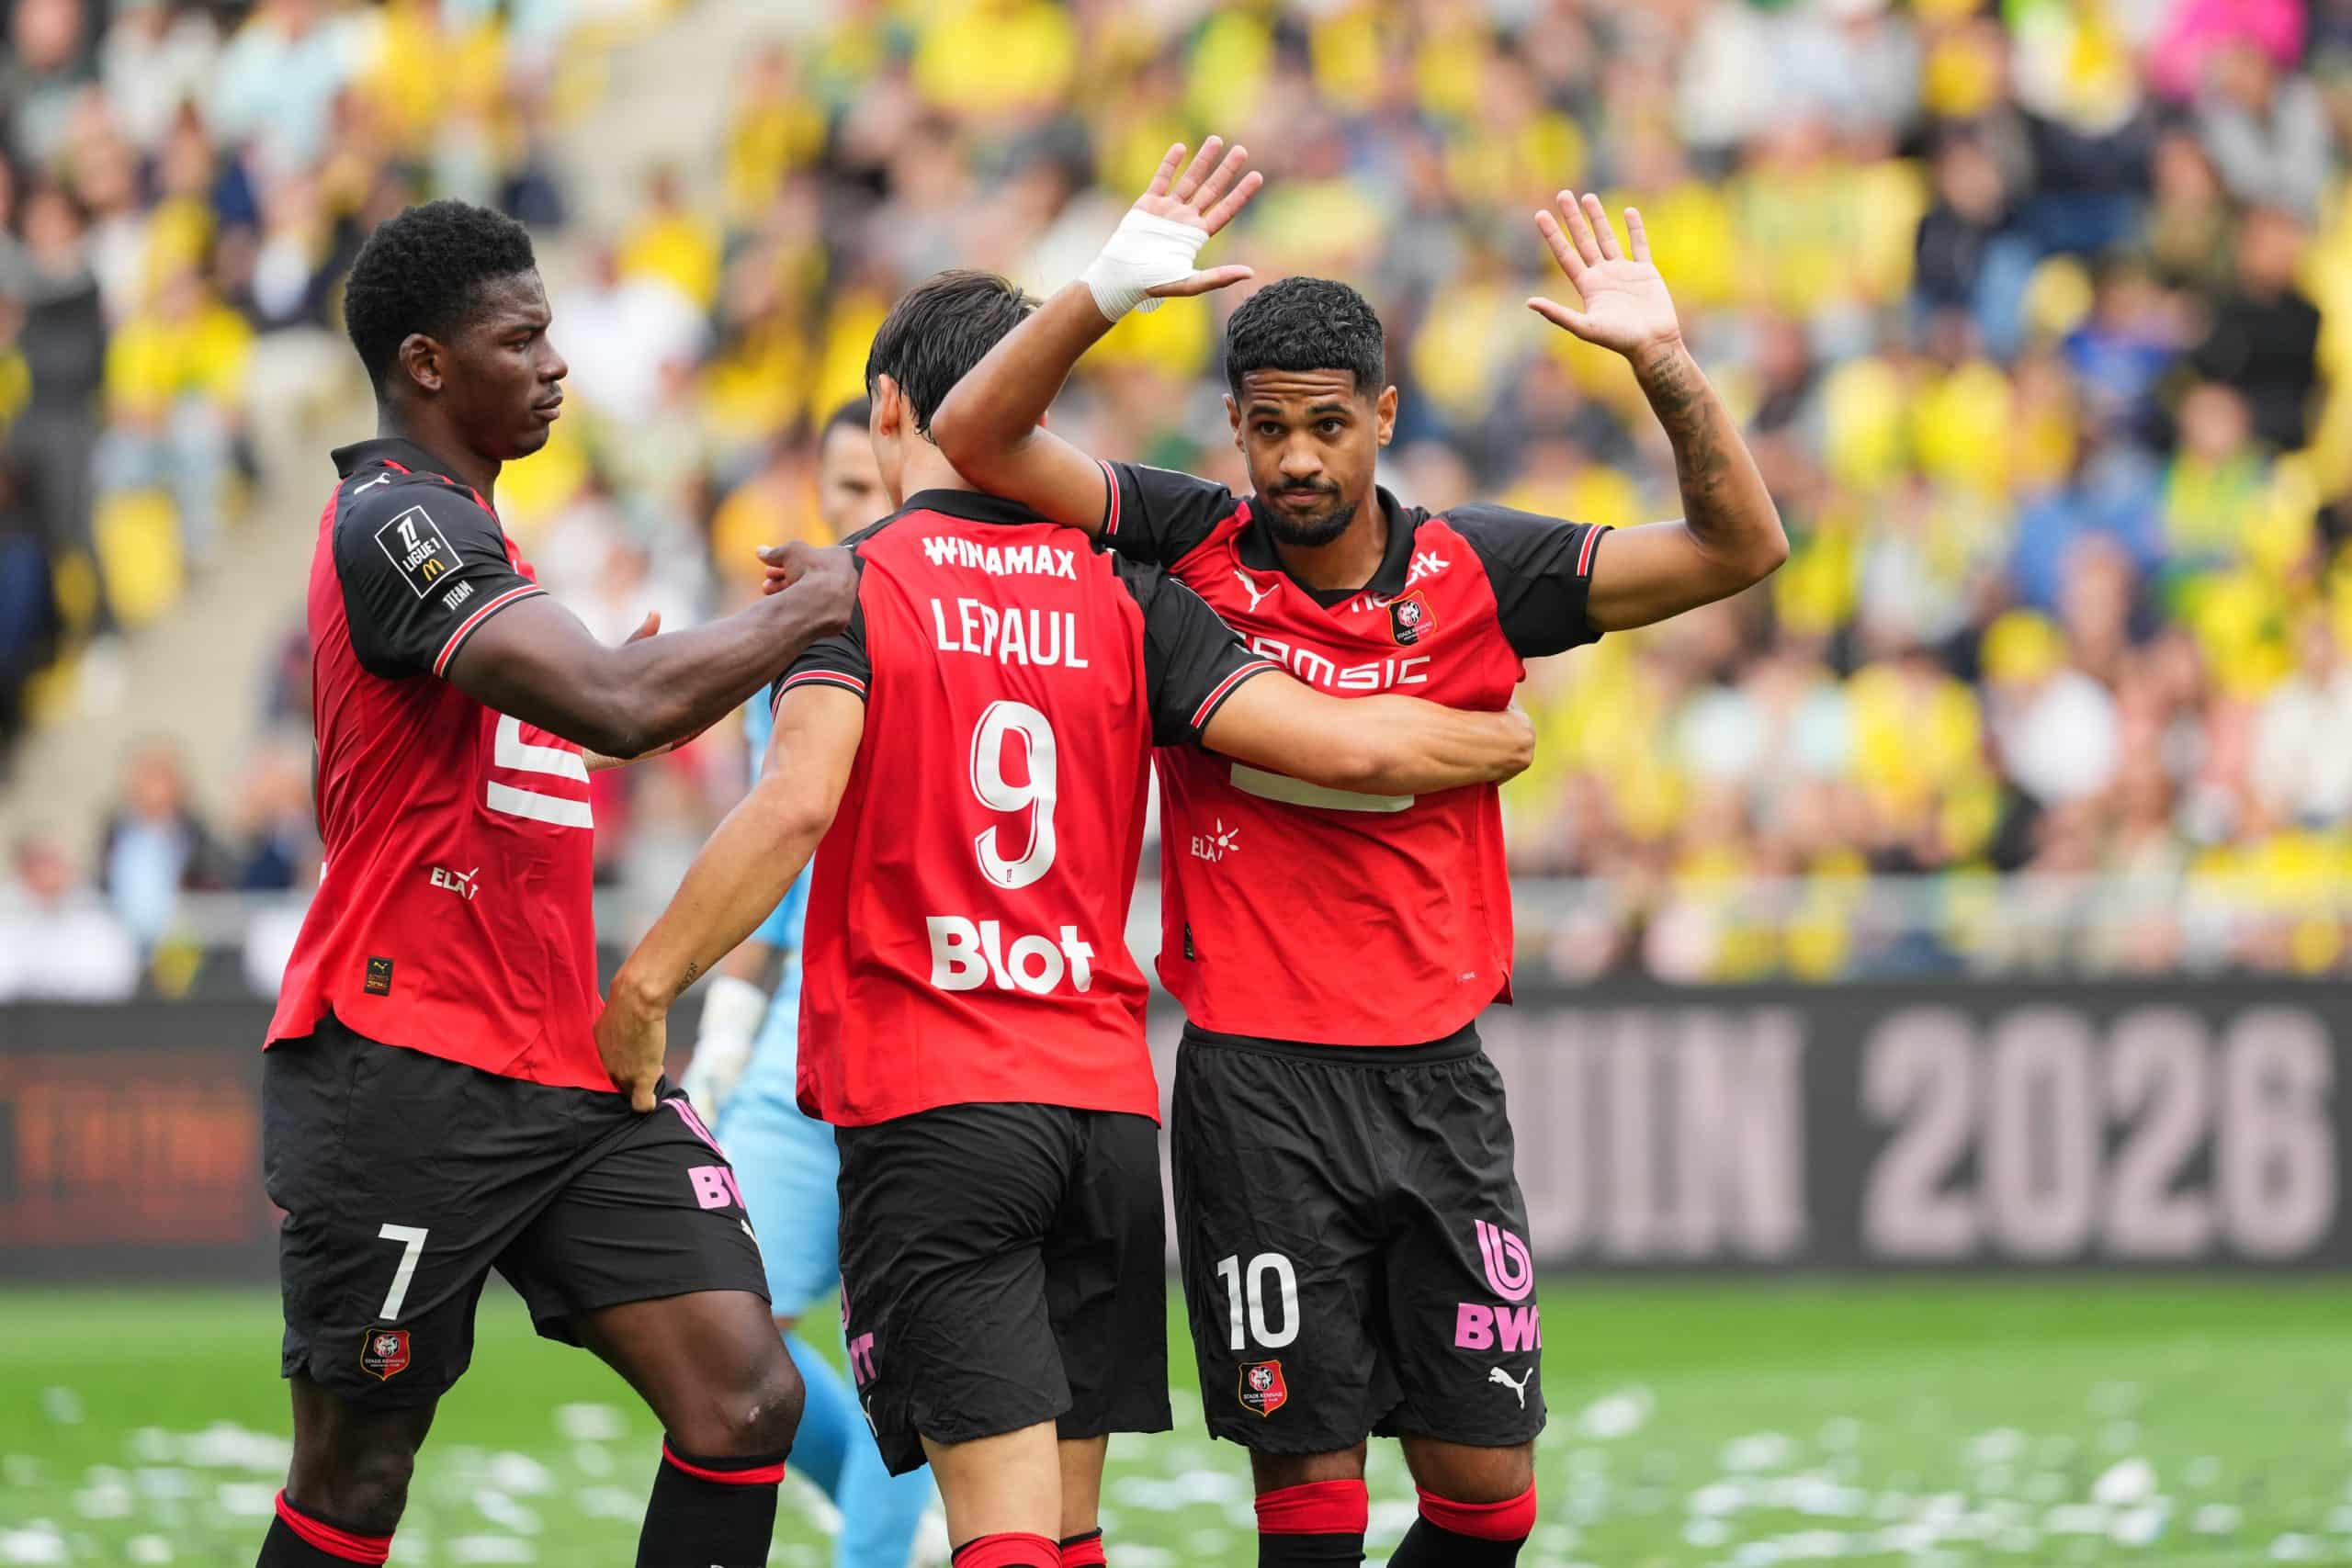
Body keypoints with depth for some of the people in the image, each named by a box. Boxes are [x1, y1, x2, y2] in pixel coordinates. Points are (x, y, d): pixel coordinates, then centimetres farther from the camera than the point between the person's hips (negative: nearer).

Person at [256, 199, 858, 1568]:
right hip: (408, 1074, -9)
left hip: (570, 1073, 9)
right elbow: (621, 708, -27)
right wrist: (812, 607, -14)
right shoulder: (397, 524, -14)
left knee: (747, 1398, -7)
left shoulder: (460, 530, 19)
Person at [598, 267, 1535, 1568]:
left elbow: (797, 801, -17)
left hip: (925, 1102, -4)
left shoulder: (854, 583, -2)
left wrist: (643, 987, -12)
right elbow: (1350, 746, 2)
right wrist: (1505, 741, 22)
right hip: (1107, 1095, 4)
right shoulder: (1121, 596, 8)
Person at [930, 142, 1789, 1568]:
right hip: (1259, 1086, -2)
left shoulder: (1475, 569, 2)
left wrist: (1665, 360, -15)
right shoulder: (1193, 551, -2)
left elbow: (1740, 548, -2)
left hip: (1437, 1075, 2)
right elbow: (980, 438, -11)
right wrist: (1108, 290, -24)